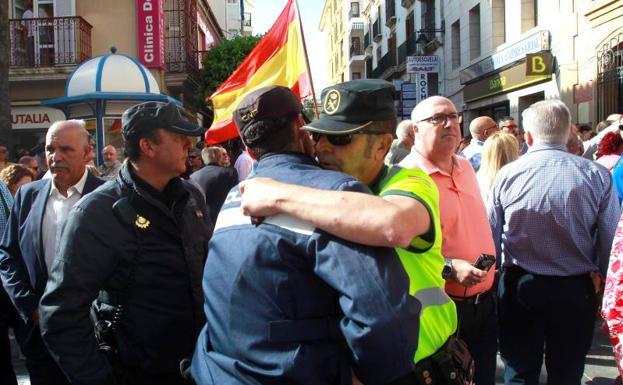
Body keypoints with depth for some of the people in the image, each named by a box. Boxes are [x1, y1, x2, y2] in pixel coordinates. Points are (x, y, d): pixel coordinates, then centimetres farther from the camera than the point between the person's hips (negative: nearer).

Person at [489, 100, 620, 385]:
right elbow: (610, 241, -6)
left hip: (519, 287, 0)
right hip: (576, 290, 0)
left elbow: (492, 237, -2)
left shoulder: (507, 175, -9)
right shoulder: (597, 176, -10)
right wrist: (602, 280, 11)